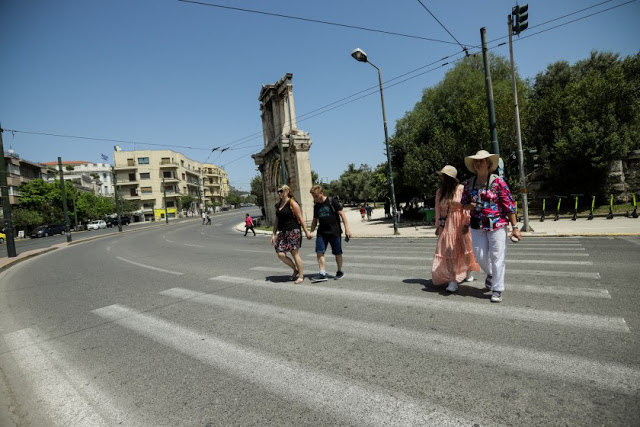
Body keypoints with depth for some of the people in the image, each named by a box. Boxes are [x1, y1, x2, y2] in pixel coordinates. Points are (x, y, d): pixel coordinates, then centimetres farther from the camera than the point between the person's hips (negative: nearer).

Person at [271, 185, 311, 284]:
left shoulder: (293, 203, -6)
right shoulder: (278, 205, 14)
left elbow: (300, 219, -7)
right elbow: (276, 220, 17)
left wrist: (306, 231, -8)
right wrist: (274, 234, 14)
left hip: (293, 231, -7)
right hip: (282, 232, 7)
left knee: (295, 253, -1)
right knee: (281, 254, -1)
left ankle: (301, 276, 13)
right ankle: (295, 270, 20)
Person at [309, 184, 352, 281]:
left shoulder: (332, 201, -7)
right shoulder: (316, 206, 9)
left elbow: (342, 214, -7)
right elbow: (315, 220, 18)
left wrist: (347, 228, -11)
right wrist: (311, 232, 9)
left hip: (334, 232, -4)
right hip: (321, 233, 5)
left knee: (337, 253, 6)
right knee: (319, 252, -7)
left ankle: (340, 271, 25)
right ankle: (322, 274, -3)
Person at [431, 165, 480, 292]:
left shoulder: (461, 189, -7)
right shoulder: (440, 192, 6)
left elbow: (467, 208, -10)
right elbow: (438, 210, 8)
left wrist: (466, 223, -16)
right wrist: (438, 226, 7)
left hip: (460, 224, -2)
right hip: (446, 225, 3)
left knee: (463, 248, 12)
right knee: (448, 251, -5)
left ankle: (467, 272, 37)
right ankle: (453, 280, -2)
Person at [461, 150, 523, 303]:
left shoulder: (498, 181, -6)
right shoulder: (469, 183, 5)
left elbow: (509, 205, -7)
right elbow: (464, 203, 16)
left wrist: (515, 227, -9)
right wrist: (470, 206, -9)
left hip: (497, 224, -4)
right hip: (477, 226, 4)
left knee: (497, 257, 0)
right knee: (479, 255, 7)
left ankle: (497, 290, 14)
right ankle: (490, 274, 40)